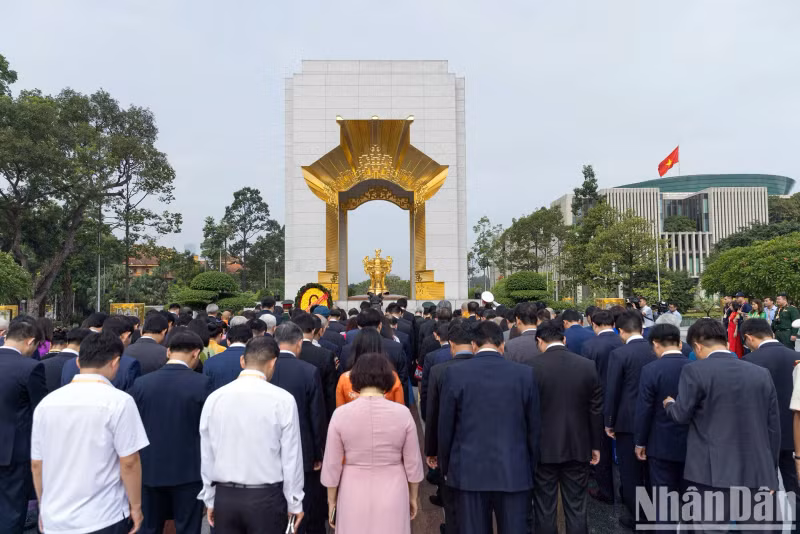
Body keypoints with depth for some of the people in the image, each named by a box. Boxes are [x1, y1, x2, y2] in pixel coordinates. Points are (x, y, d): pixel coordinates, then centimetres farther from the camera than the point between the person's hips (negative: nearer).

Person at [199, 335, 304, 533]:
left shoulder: (214, 398, -3)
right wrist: (294, 503, 4)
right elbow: (291, 456, -8)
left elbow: (206, 455, 4)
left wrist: (210, 500, 16)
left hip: (225, 496, 3)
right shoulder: (282, 399, -12)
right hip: (266, 497, -3)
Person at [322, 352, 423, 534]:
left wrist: (331, 500, 8)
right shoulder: (403, 413, -11)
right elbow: (413, 463, -3)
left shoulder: (341, 414, -12)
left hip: (354, 496, 0)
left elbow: (332, 465, -5)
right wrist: (413, 497, 12)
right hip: (392, 496, 0)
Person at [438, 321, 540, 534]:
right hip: (514, 473, 1)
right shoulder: (525, 374, -3)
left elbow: (445, 428, -1)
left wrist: (445, 468, 12)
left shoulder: (454, 373, -6)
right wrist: (531, 469, 14)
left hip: (468, 472, 0)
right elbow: (534, 428, 3)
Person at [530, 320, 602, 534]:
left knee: (545, 510, 9)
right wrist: (595, 445, 12)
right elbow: (596, 410, 1)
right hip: (578, 447, 2)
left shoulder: (532, 367, -12)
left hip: (544, 448, -2)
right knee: (576, 509, 13)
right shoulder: (588, 366, -3)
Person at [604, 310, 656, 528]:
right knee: (650, 467, 19)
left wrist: (609, 422, -3)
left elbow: (612, 390, -13)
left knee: (630, 471, 8)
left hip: (628, 420, -5)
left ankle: (636, 517, 17)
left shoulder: (619, 354, -16)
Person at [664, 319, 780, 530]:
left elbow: (683, 415, -7)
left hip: (715, 471, -5)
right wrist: (770, 472, 19)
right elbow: (774, 428, 9)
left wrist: (670, 404, 16)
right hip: (757, 471, 5)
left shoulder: (695, 371, -9)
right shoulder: (761, 373, 6)